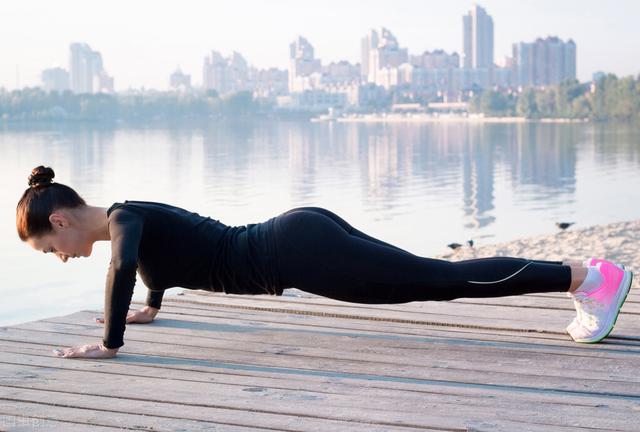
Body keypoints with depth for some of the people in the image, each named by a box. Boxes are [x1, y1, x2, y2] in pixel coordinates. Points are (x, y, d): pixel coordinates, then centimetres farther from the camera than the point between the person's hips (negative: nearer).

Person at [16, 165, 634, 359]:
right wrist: (149, 306, 46)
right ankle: (579, 277, 14)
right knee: (437, 278, 11)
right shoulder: (134, 214, 18)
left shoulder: (121, 219, -8)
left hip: (297, 252, -8)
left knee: (445, 280, -8)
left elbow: (123, 266, -30)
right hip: (300, 236, 8)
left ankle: (587, 276, -7)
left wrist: (108, 344, -19)